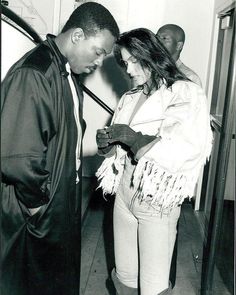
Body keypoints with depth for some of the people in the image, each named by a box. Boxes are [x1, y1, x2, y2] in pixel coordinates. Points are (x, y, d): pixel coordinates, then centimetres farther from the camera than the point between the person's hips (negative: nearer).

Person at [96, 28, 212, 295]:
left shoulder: (186, 94, -6)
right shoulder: (130, 98, 11)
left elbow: (187, 150, -19)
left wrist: (132, 137, -19)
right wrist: (106, 143, -7)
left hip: (158, 200, -5)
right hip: (124, 193, 6)